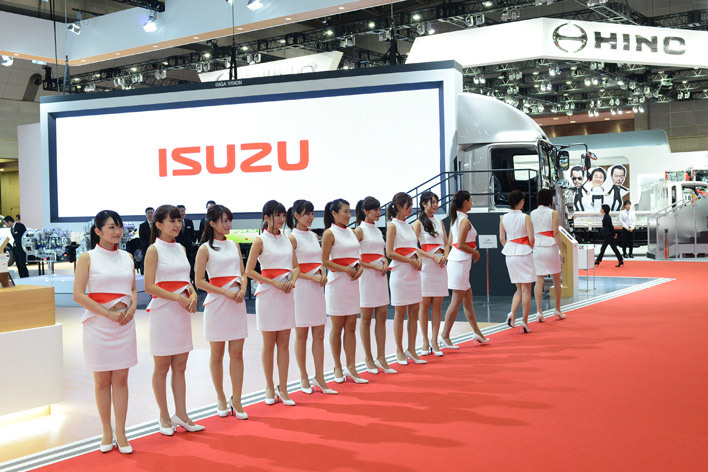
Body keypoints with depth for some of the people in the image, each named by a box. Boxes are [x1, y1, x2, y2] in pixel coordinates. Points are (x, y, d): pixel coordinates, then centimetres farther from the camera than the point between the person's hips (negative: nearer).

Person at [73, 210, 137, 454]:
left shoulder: (127, 257, 10)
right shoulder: (88, 258, -3)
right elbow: (78, 294, -9)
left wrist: (131, 308, -4)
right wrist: (108, 314, -15)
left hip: (124, 324, 3)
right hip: (97, 324, -3)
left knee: (120, 379, 5)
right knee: (102, 380, 5)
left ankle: (120, 433, 12)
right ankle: (107, 433, 16)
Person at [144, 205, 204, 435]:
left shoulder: (181, 249, 12)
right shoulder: (154, 250, -7)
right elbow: (149, 286, -13)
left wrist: (193, 295, -2)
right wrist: (178, 298, -19)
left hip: (182, 312, 6)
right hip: (162, 311, -6)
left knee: (180, 367, 10)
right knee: (162, 367, 4)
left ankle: (181, 415, 17)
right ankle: (164, 418, 14)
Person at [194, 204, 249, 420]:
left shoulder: (233, 245, 12)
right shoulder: (205, 249, -3)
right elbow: (199, 281, -7)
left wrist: (242, 289, -6)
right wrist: (226, 292, -14)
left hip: (237, 303, 4)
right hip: (216, 303, -4)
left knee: (237, 353, 3)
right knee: (217, 354, 6)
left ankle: (236, 400, 9)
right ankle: (221, 399, 19)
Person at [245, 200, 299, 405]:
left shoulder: (288, 240, 10)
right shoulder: (260, 241, -4)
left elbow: (296, 267, 14)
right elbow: (249, 271, -8)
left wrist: (292, 281, -7)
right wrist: (275, 283, -14)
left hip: (287, 294, 4)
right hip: (268, 294, -4)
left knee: (284, 344, 6)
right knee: (269, 344, 4)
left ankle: (283, 389, 11)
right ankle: (270, 387, 17)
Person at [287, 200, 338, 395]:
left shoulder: (314, 236, 13)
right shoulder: (292, 238, -7)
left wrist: (323, 274, 2)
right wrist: (312, 277, -16)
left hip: (317, 288, 7)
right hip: (301, 288, -7)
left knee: (319, 335, 6)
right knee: (301, 335, 3)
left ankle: (319, 378, 12)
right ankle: (304, 378, 14)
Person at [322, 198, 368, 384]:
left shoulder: (351, 232, 13)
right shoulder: (330, 233, -6)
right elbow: (325, 261, -11)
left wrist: (360, 267, -1)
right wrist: (347, 270, -16)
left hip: (352, 282, 6)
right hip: (337, 282, -6)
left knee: (351, 327, 6)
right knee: (337, 327, 3)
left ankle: (351, 368, 10)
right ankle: (338, 368, 13)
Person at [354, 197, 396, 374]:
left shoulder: (378, 231, 15)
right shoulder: (359, 230, -6)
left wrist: (385, 262, 0)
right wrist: (374, 266, -16)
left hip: (380, 276, 7)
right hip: (366, 276, -7)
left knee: (382, 316, 5)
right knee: (366, 318, 1)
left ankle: (381, 358, 9)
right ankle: (368, 359, 10)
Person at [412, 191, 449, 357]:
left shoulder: (439, 222, 16)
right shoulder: (418, 223, -1)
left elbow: (446, 244, 16)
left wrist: (444, 256, -4)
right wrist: (434, 257, -14)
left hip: (440, 266, 5)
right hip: (425, 266, -5)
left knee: (437, 305, 3)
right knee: (425, 304, -2)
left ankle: (434, 341, 6)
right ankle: (425, 342, 6)